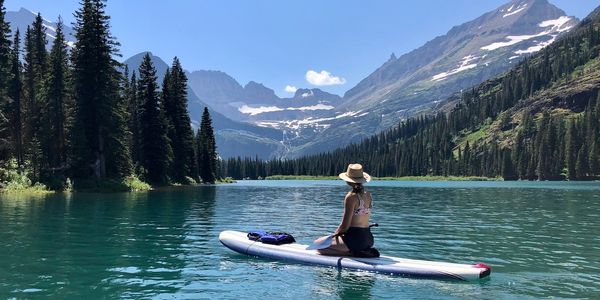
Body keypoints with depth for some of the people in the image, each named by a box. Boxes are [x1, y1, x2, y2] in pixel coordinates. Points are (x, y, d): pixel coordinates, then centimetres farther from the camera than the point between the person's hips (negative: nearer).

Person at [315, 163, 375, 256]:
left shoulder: (351, 197, -17)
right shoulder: (368, 195, 8)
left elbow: (345, 226, -17)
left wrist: (335, 234, 2)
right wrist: (340, 231, 15)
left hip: (355, 239, -8)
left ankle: (351, 253, -7)